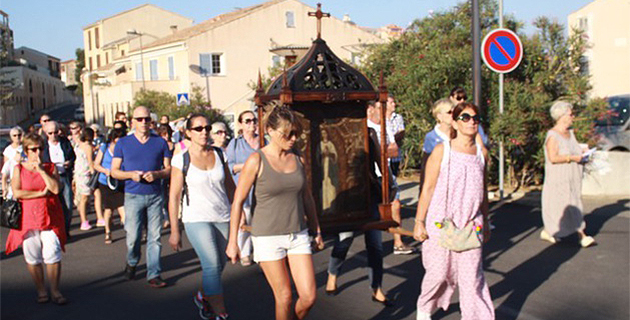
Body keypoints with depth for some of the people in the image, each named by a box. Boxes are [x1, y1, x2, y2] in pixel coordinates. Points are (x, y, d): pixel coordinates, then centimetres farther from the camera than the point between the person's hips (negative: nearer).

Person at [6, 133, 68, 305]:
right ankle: (41, 291, 19)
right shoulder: (19, 169, 5)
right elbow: (16, 193, -8)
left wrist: (41, 170, -11)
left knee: (53, 256, -3)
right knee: (33, 258, 5)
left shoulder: (50, 167, 7)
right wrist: (41, 193, -10)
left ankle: (55, 291, 9)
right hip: (28, 218, 0)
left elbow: (56, 188, -9)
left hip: (50, 218, 0)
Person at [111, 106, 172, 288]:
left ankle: (154, 274, 9)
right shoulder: (123, 143, 6)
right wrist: (131, 175, -13)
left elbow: (169, 169, 7)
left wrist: (156, 174, -14)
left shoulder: (160, 143, 7)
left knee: (154, 237, 0)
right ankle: (132, 263, 29)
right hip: (133, 196, 0)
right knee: (133, 237, -1)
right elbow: (114, 171, 6)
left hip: (155, 196, 1)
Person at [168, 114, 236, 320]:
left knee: (219, 265, 12)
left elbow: (230, 186, 12)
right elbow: (174, 196, -5)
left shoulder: (218, 154, 4)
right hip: (197, 218, -4)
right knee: (212, 265, -14)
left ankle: (202, 296, 41)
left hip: (223, 217, 4)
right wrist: (174, 231, -6)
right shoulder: (181, 159, -7)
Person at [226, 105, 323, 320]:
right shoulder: (256, 161, -11)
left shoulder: (298, 160, 3)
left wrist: (316, 230, 18)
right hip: (268, 237, -4)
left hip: (298, 235, 4)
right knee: (285, 297, 2)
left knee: (309, 296, 1)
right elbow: (238, 201, -7)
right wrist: (232, 241, -6)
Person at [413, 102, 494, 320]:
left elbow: (483, 189, 17)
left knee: (472, 275, -2)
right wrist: (419, 222, -6)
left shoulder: (482, 152, 7)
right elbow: (428, 188, -5)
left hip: (471, 225, 3)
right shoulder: (442, 151, -6)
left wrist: (485, 223, 20)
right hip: (441, 224, -3)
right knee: (438, 272, 7)